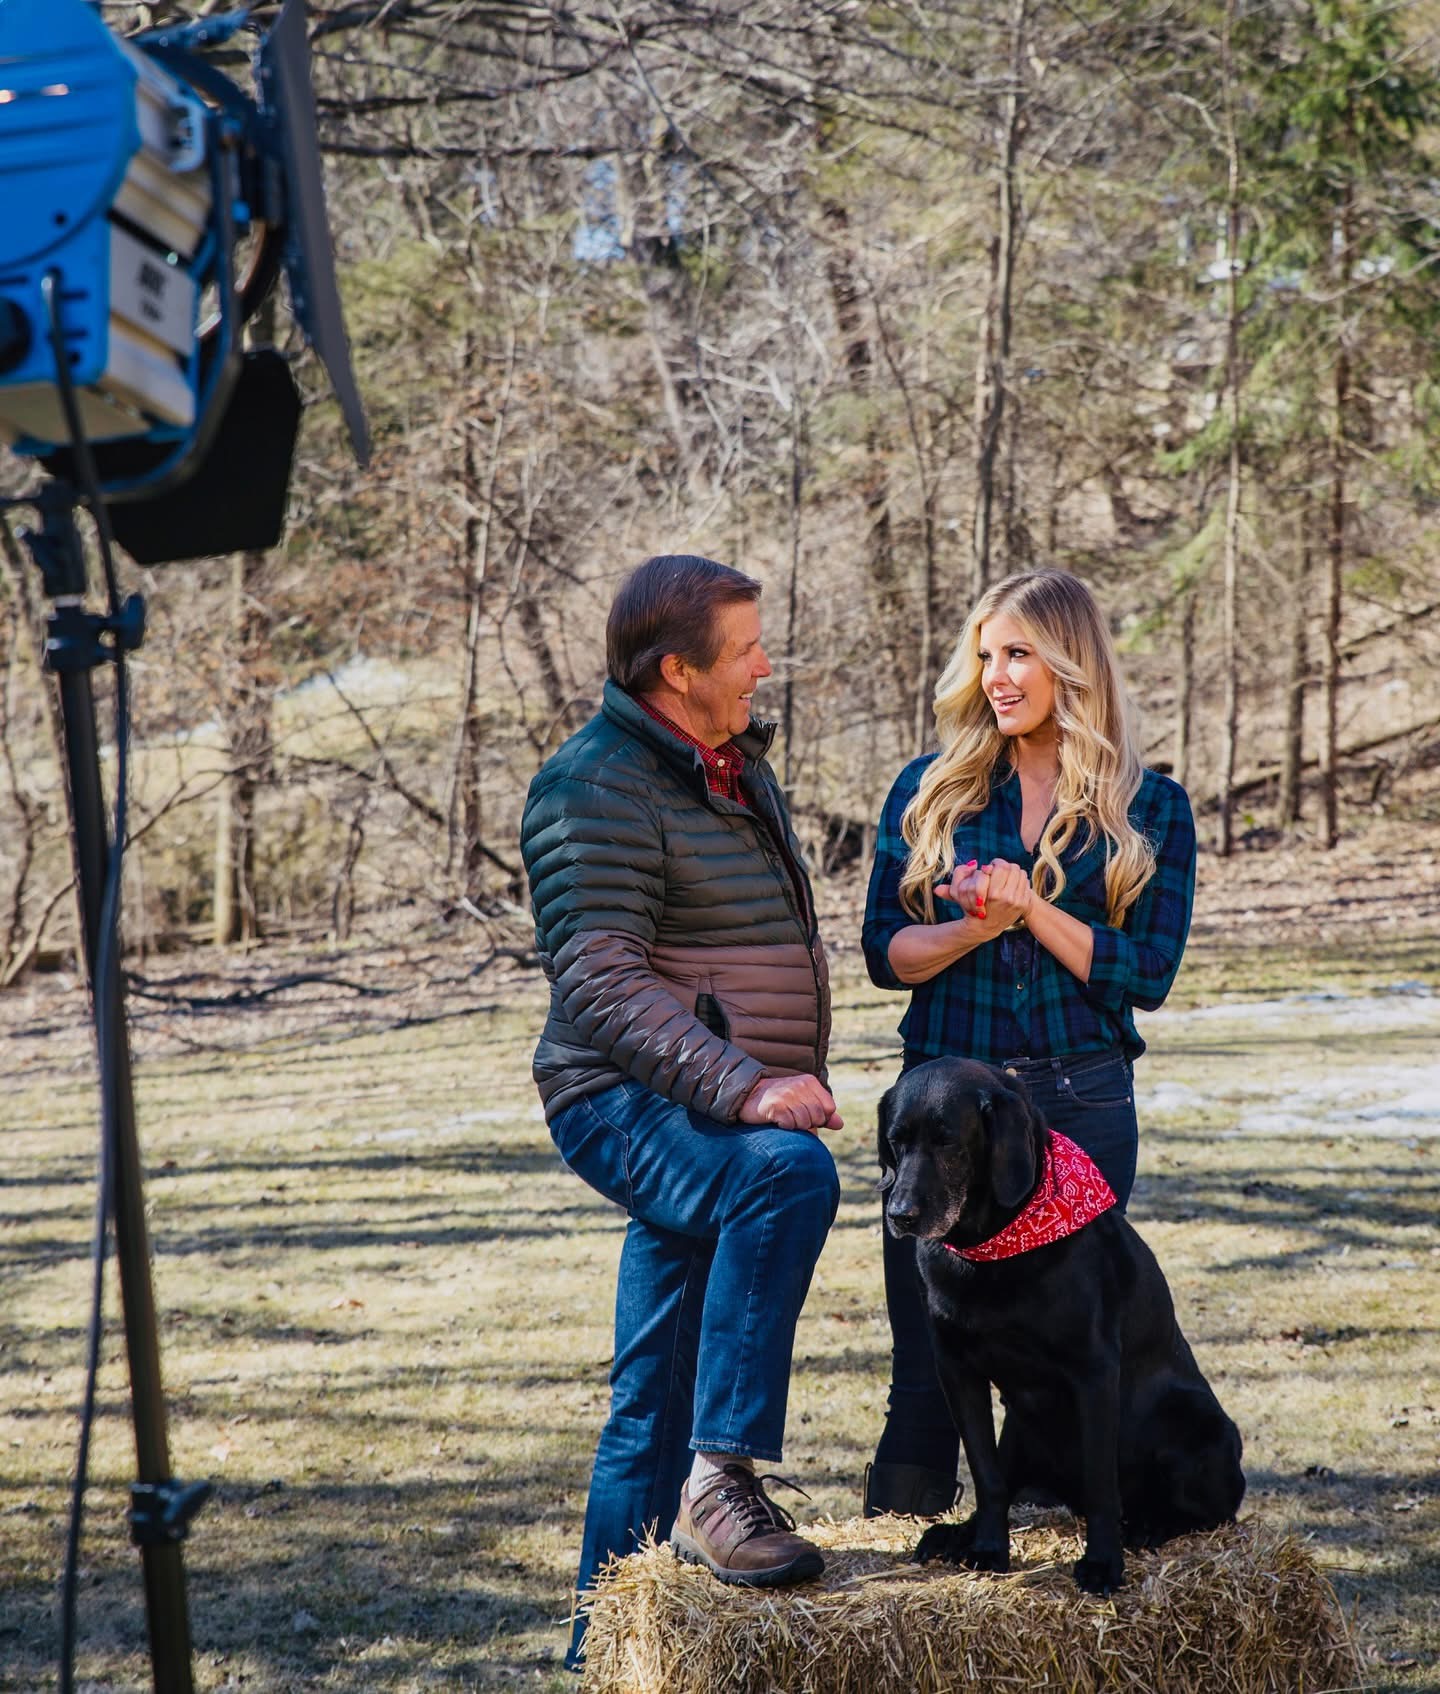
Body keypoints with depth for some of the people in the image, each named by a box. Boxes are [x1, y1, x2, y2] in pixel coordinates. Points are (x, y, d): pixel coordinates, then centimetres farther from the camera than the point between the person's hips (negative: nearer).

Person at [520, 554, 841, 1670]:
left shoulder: (735, 765, 15)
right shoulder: (599, 787, -15)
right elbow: (600, 983, -25)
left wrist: (786, 1083, 28)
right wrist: (741, 1087, -35)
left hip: (719, 1118, 9)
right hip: (631, 1108, -9)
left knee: (656, 1400, 12)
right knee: (790, 1174, -37)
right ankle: (725, 1478, -33)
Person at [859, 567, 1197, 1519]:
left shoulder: (1150, 809, 3)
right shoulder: (932, 791, 7)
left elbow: (1147, 976, -4)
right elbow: (885, 952, 3)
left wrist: (1034, 910, -14)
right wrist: (975, 928, -15)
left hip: (1082, 1106, -1)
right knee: (931, 1357, 1)